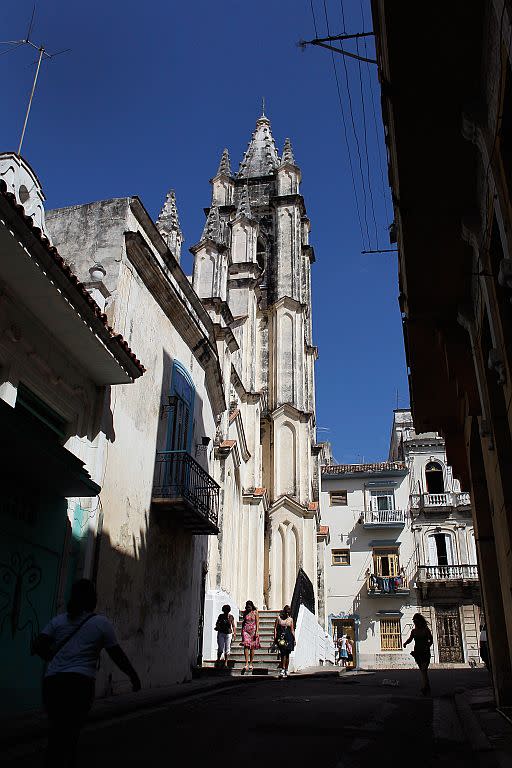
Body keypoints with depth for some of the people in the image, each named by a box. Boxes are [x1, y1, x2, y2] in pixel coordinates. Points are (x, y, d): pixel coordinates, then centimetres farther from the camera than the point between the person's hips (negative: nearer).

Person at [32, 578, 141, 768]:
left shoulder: (59, 620, 11)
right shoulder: (101, 623, 2)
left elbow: (38, 646, 4)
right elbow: (118, 655, 5)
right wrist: (134, 676, 19)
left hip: (51, 682, 4)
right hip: (79, 683, -4)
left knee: (59, 732, 17)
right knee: (69, 733, -2)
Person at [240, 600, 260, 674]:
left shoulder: (255, 613, 0)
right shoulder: (245, 612, 9)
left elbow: (257, 622, -3)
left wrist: (257, 631, -12)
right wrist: (242, 631, 17)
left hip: (253, 630, -2)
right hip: (246, 630, 2)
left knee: (252, 647, 2)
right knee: (246, 646, -12)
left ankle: (251, 664, 12)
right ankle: (246, 664, -15)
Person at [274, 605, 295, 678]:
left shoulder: (290, 619, 10)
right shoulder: (279, 618, 3)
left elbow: (292, 630, 14)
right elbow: (275, 628, 3)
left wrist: (294, 639, 8)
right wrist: (275, 638, -3)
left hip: (288, 638, 3)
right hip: (281, 638, -3)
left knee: (287, 655, 5)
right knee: (283, 653, -15)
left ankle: (286, 670, 16)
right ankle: (282, 670, -13)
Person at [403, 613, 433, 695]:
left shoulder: (426, 630, -3)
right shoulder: (413, 631, 7)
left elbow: (431, 640, 1)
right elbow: (410, 639, -3)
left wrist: (427, 647, -17)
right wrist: (405, 643, -24)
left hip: (425, 652, -4)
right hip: (417, 653, 4)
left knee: (423, 670, -15)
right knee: (423, 671, 11)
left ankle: (424, 688, -19)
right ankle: (427, 687, 21)